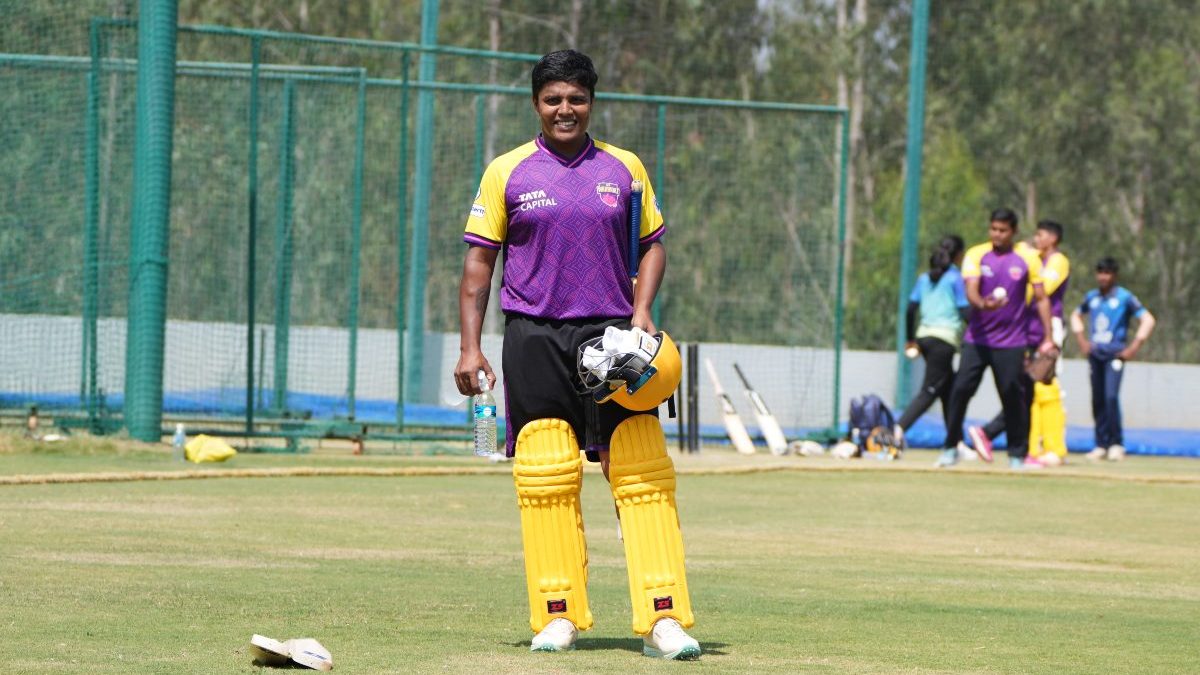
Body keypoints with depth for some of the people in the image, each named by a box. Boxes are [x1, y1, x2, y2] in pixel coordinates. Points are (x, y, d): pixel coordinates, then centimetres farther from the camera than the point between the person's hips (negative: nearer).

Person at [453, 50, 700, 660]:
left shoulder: (624, 169, 9)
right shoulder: (507, 173, 6)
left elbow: (653, 244, 16)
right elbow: (479, 261, 6)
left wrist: (641, 313, -1)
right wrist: (470, 348, -2)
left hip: (612, 336, 1)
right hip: (534, 340, 0)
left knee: (643, 474, -8)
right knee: (544, 482, -1)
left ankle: (663, 620, -10)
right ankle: (557, 617, 7)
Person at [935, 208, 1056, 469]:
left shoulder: (1028, 259, 2)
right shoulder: (976, 255, 0)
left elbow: (1041, 299, 6)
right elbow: (971, 291, -13)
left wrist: (1047, 338, 1)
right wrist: (983, 304, -36)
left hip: (1011, 342, 0)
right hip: (977, 339, 0)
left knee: (1014, 396, -2)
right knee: (960, 390, -7)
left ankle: (1017, 455, 9)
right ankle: (951, 449, 4)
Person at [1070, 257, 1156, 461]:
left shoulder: (1125, 298, -4)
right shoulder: (1091, 297, 12)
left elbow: (1148, 320, -5)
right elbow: (1076, 315, 29)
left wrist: (1134, 347, -9)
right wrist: (1081, 339, 16)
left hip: (1115, 353, -5)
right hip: (1095, 353, 5)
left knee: (1111, 396, -18)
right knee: (1097, 400, 5)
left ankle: (1117, 444, -11)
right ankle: (1101, 445, 11)